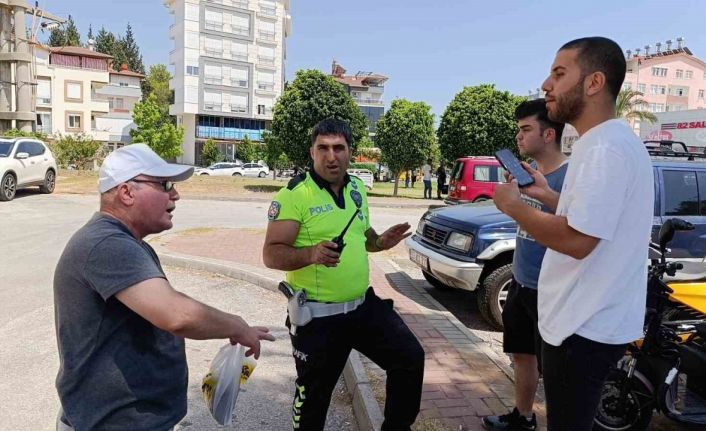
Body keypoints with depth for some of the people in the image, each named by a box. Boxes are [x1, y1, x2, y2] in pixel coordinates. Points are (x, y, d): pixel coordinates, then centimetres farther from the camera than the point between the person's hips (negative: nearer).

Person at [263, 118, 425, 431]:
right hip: (317, 315, -6)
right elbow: (271, 255, -18)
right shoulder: (294, 195, -16)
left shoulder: (357, 189, 7)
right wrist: (311, 254, -37)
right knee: (313, 394, 11)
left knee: (411, 358, 9)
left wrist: (379, 242, -2)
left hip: (365, 304, 6)